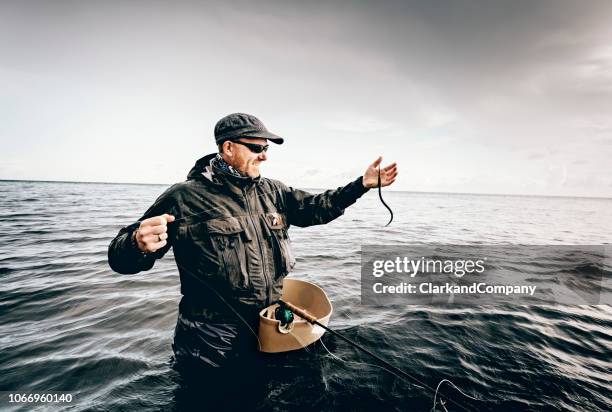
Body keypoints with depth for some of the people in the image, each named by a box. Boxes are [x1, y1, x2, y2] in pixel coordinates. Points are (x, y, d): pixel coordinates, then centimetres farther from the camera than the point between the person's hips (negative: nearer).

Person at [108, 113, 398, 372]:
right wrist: (139, 244, -34)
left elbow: (315, 208, 9)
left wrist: (363, 184, 2)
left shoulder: (272, 191, 3)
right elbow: (121, 258, -9)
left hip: (272, 325, 6)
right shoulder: (183, 198, -14)